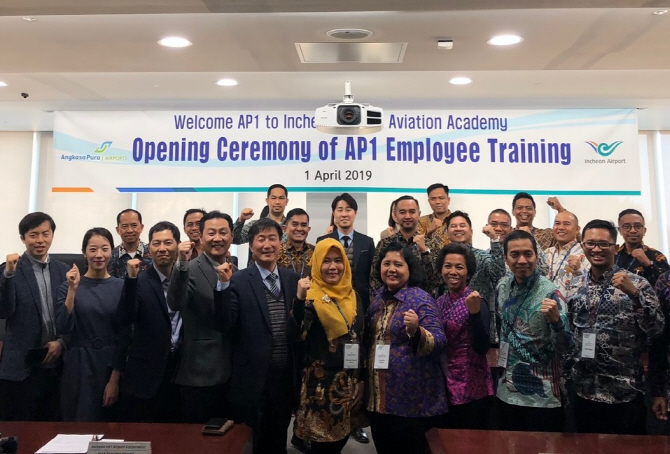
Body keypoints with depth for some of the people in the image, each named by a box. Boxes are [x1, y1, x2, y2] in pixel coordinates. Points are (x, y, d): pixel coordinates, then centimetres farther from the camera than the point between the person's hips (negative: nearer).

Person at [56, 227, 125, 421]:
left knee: (108, 424, 11)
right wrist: (73, 289, -18)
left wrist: (115, 378, -5)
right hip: (78, 365, 0)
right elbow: (63, 328, -11)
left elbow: (123, 335, -2)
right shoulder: (69, 285, -1)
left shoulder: (121, 287, -3)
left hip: (111, 364, 0)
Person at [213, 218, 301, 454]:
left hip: (286, 377, 3)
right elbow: (224, 324, -17)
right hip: (253, 379, -3)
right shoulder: (238, 281, -7)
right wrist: (223, 284, -25)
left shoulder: (293, 279, 3)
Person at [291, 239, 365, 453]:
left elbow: (361, 339, 10)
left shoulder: (353, 295, 6)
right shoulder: (310, 295, -10)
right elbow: (298, 334, -24)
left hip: (350, 382, 5)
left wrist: (362, 379, 9)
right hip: (321, 382, -5)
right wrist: (299, 299, -35)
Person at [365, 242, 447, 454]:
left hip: (412, 398, -6)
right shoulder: (378, 298, 5)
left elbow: (439, 343, -20)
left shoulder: (421, 300, -12)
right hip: (378, 396, 6)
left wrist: (416, 331, -36)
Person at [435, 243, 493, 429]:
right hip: (444, 386, 6)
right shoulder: (440, 302, 5)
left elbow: (482, 348, -21)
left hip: (471, 388, -6)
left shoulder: (475, 301, -13)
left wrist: (475, 312, -31)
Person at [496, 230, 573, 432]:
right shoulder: (503, 285, 0)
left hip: (541, 397, -5)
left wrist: (556, 319, -35)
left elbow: (566, 348, -19)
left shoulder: (549, 293, -16)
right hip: (506, 392, 6)